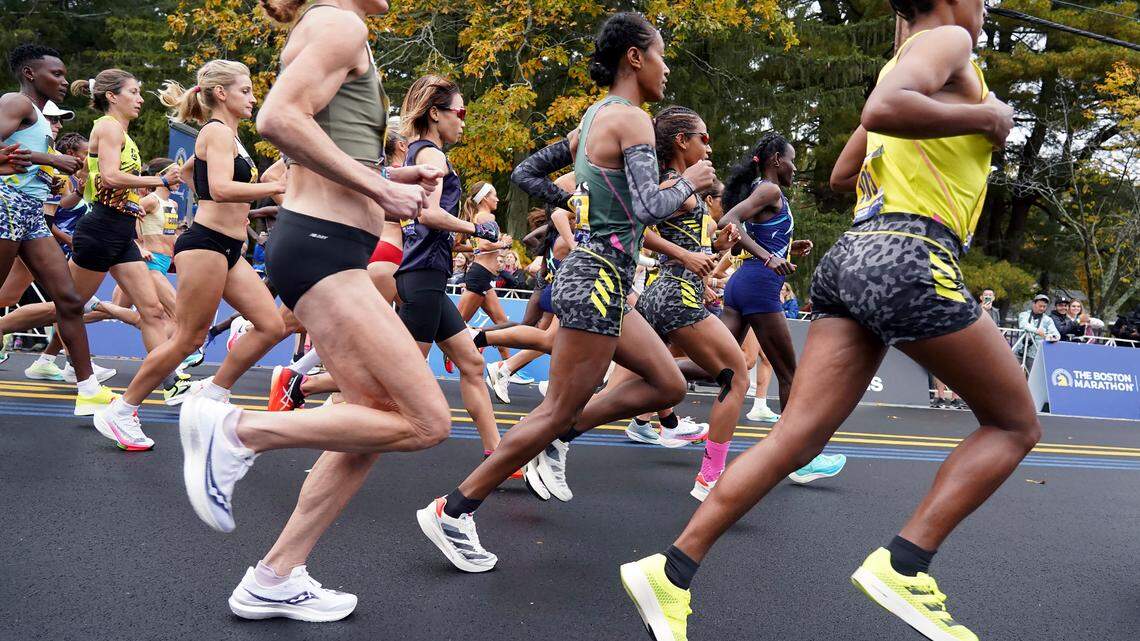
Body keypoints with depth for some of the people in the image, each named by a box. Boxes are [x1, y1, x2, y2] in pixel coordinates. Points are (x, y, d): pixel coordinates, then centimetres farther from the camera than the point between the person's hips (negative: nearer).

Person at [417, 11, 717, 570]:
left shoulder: (593, 119, 15)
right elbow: (648, 209, -22)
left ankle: (557, 440, 15)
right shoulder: (631, 118, -12)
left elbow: (526, 173, 19)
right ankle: (452, 513, 5)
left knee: (669, 385, 15)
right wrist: (688, 183, -4)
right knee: (558, 412, -3)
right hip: (600, 277, -10)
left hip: (592, 271, 10)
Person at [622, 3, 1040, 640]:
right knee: (1016, 425, 8)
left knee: (796, 440, 1)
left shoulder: (901, 64, 28)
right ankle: (903, 566, -2)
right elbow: (881, 110, -21)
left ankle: (672, 571, -3)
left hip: (854, 253, 8)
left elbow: (843, 172, 35)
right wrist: (986, 118, -8)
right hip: (908, 257, -8)